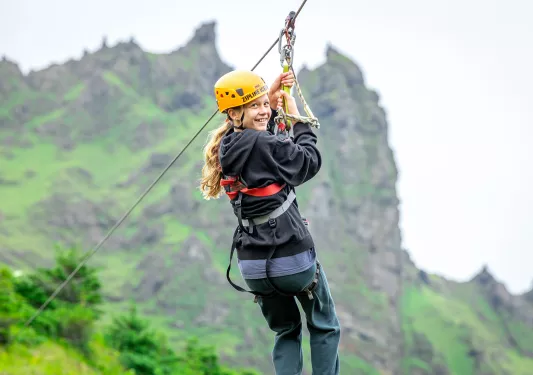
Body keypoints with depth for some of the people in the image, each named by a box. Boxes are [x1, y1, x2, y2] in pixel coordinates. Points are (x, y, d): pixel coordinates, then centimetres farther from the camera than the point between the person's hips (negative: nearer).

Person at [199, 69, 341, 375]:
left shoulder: (225, 148, 4)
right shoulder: (266, 146, -19)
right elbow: (311, 162, -7)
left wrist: (272, 102, 15)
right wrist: (297, 117, 3)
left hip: (253, 266, 6)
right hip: (293, 257, -6)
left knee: (287, 332, 24)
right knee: (325, 327, 18)